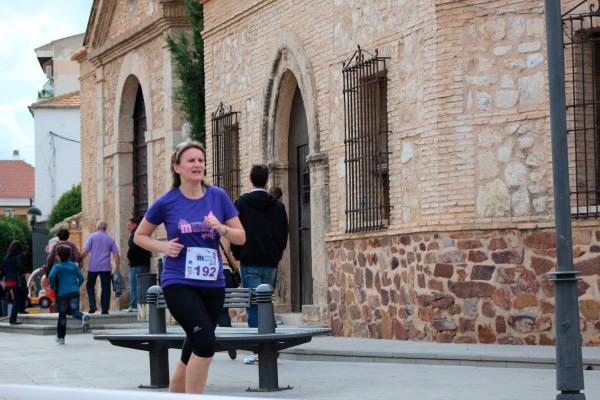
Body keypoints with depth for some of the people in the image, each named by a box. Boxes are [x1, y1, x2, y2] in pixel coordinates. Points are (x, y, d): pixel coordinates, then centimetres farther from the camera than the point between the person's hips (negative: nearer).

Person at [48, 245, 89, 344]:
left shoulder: (57, 266, 0)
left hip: (63, 293, -2)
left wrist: (53, 288, -1)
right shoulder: (73, 265, 11)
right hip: (74, 292, 2)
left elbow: (51, 277, -17)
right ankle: (83, 317, -39)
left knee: (62, 315, 9)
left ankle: (60, 337, 16)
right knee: (74, 310, -2)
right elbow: (81, 278, 8)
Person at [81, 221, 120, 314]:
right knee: (105, 288, 5)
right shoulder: (110, 239, 9)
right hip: (106, 267, 2)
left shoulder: (92, 236, 1)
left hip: (93, 266, -2)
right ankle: (105, 309, 2)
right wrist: (117, 267, 9)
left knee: (90, 285, 11)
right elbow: (116, 254, 5)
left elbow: (85, 251, -6)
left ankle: (92, 305, -4)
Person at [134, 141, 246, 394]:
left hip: (213, 284, 4)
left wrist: (221, 228, -13)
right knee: (205, 341, -23)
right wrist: (163, 247, -8)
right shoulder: (167, 202, -2)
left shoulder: (218, 197, 4)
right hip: (179, 284, -4)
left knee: (192, 353, 11)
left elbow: (241, 237, 7)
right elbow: (139, 236, 10)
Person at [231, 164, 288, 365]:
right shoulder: (278, 205, 7)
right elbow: (284, 234, 9)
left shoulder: (242, 202, -4)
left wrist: (237, 255, 7)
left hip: (250, 262, -4)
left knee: (253, 306, -4)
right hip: (271, 263, 4)